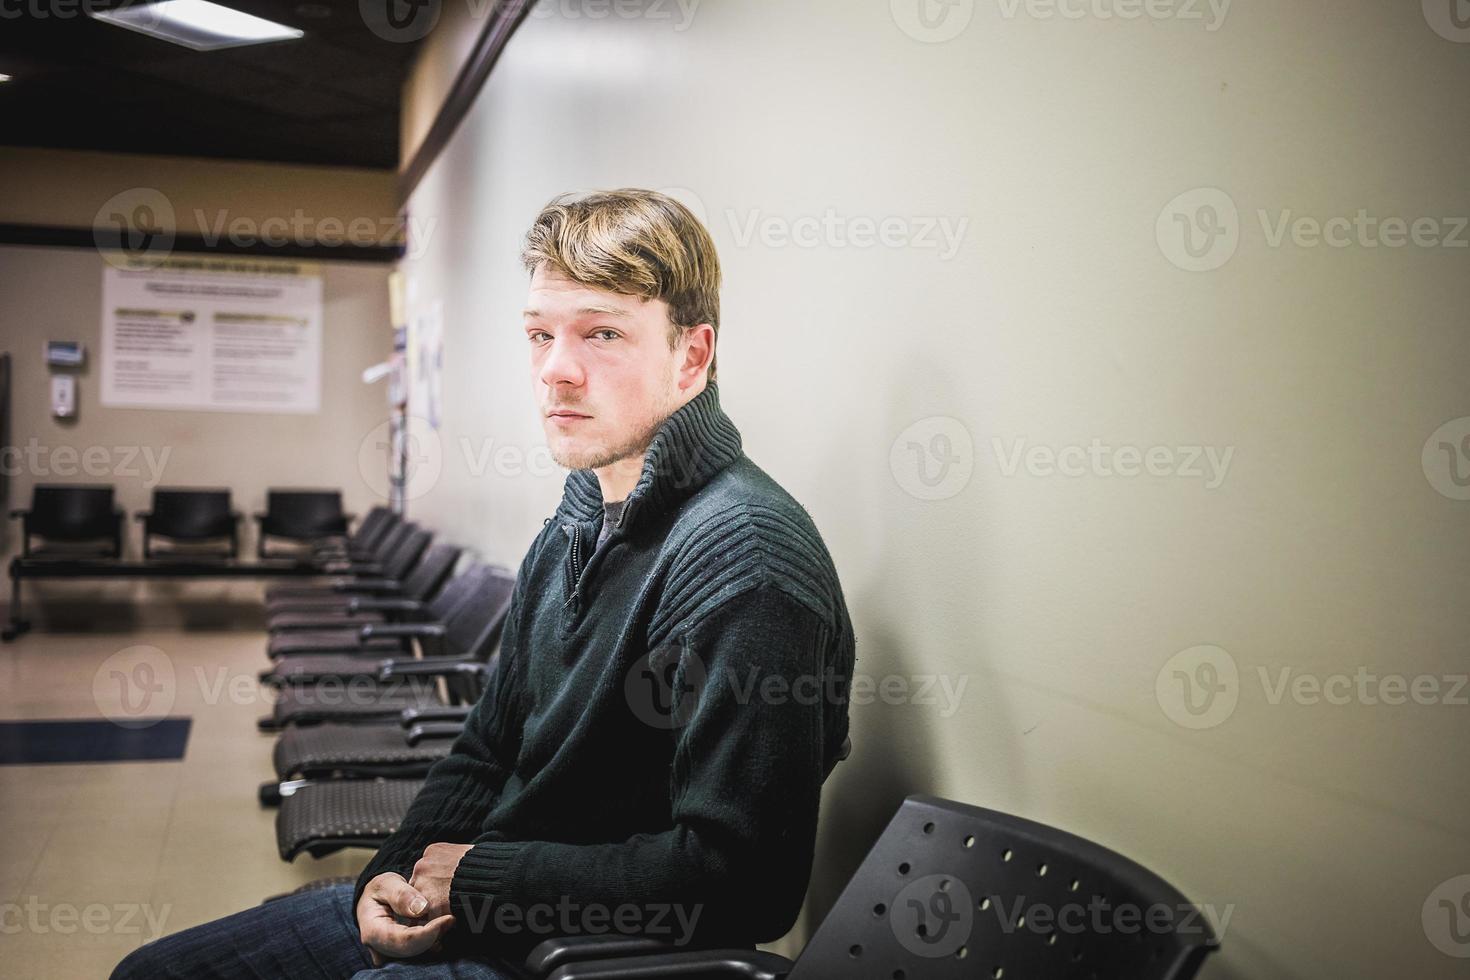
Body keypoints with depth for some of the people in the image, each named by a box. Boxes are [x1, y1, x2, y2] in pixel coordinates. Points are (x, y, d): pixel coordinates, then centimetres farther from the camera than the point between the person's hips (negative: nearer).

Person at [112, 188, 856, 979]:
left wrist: (477, 877, -16)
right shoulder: (576, 526, 8)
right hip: (460, 906, 9)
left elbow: (740, 877, -27)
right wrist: (394, 876, -3)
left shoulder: (744, 557, -22)